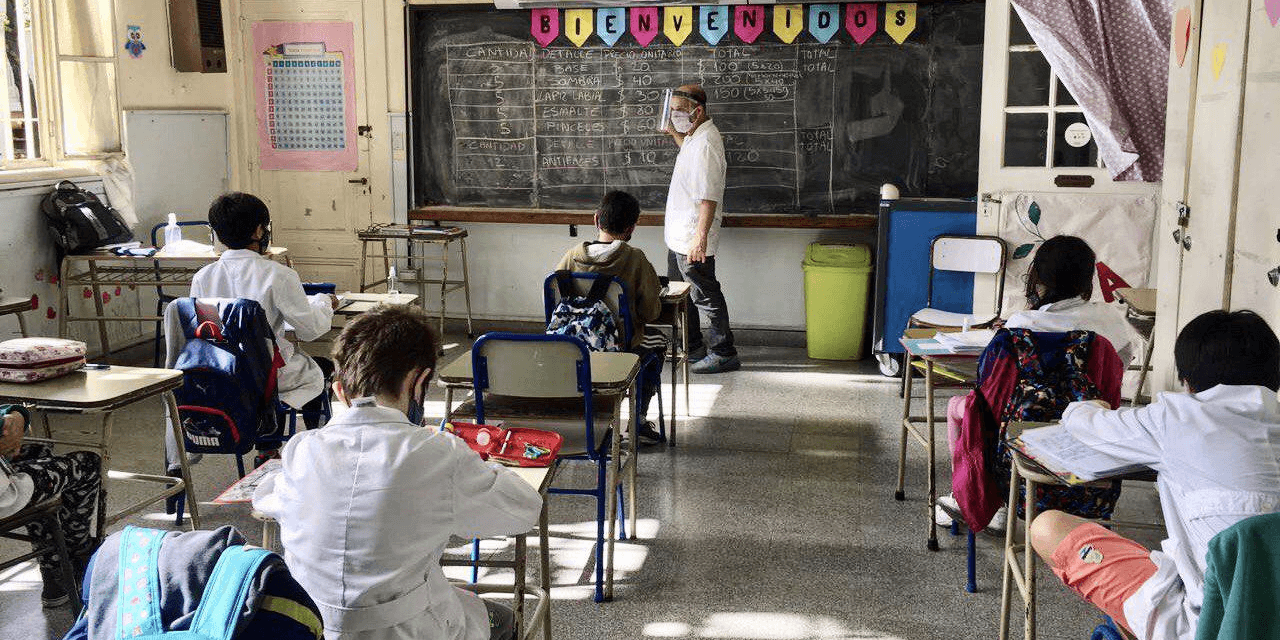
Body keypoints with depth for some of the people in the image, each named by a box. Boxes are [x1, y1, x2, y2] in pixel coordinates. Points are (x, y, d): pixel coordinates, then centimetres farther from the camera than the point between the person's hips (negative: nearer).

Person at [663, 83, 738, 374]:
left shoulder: (706, 143, -22)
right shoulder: (695, 136, 10)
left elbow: (709, 196, -28)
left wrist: (700, 236, -32)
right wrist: (674, 133, 23)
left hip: (693, 240, -11)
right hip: (678, 236, 11)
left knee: (706, 296, -1)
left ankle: (724, 353, 9)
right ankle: (691, 347, 32)